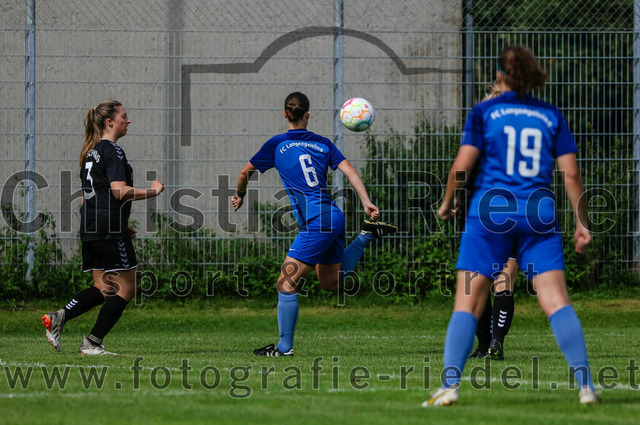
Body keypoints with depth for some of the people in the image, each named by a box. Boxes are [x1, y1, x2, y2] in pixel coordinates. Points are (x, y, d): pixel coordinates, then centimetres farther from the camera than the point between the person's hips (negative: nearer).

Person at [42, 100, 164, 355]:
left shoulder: (91, 153, 18)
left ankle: (57, 318, -3)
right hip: (109, 231, -9)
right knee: (126, 288, -1)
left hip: (89, 229, 9)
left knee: (103, 288, 13)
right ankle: (92, 343, -5)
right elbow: (119, 191, -22)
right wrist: (152, 191, -8)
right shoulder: (113, 152, -11)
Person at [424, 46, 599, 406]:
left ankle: (450, 385, -9)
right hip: (539, 214, 1)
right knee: (557, 301, -3)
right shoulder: (552, 116, 10)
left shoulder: (484, 112, 4)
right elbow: (571, 174, 5)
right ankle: (586, 385, -13)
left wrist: (447, 203, 14)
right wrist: (582, 224, 10)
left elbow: (462, 166, -2)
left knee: (467, 305, 1)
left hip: (491, 213, -1)